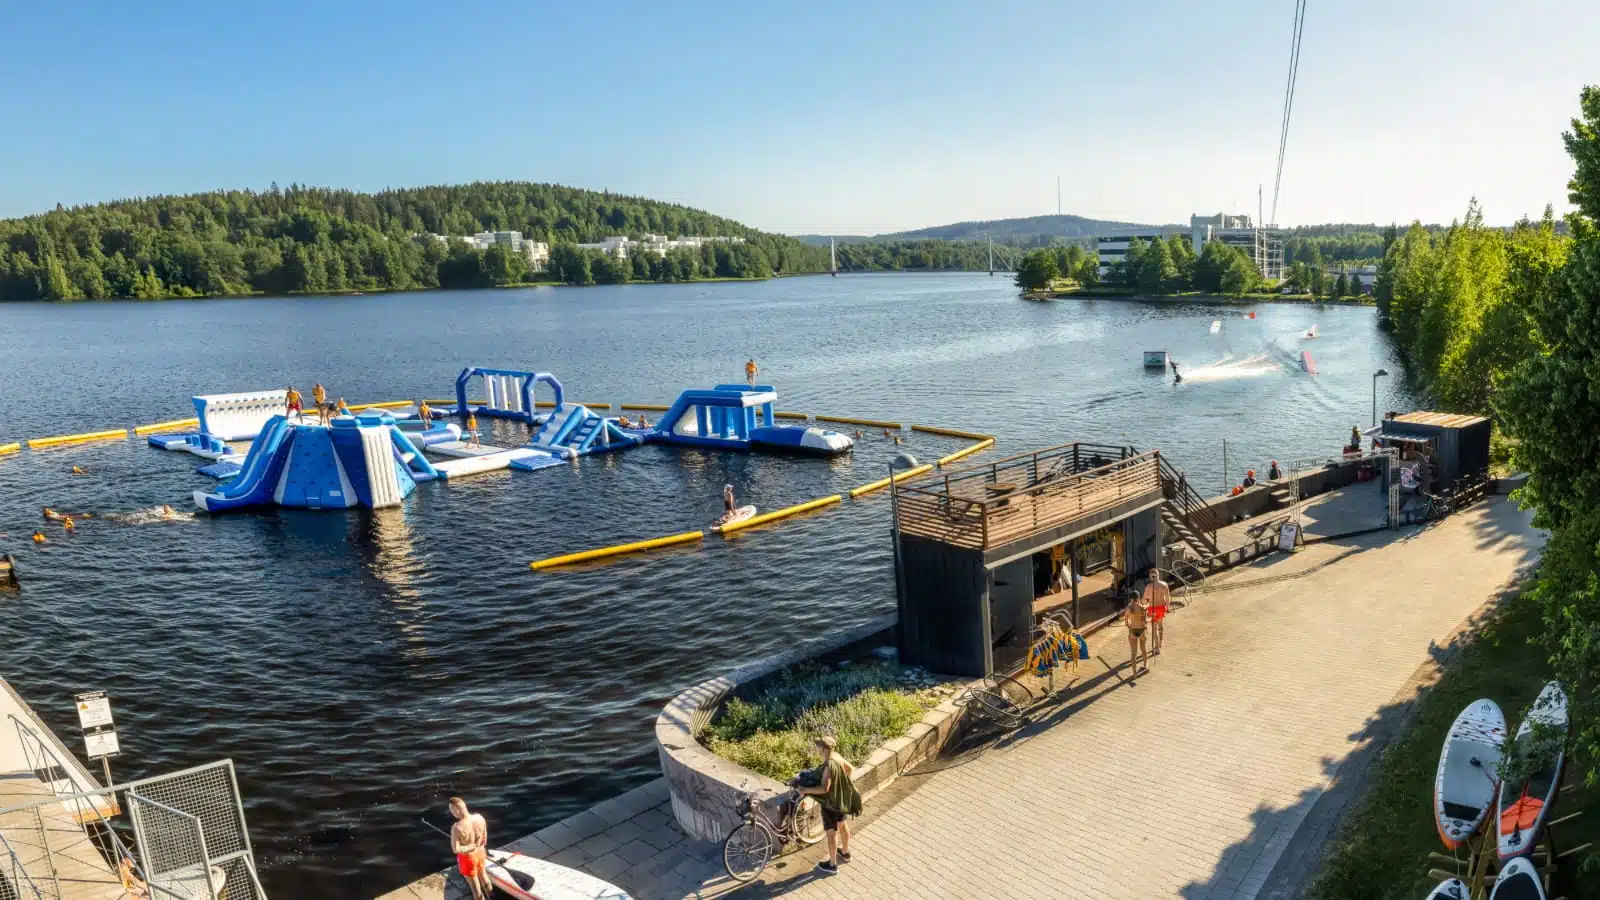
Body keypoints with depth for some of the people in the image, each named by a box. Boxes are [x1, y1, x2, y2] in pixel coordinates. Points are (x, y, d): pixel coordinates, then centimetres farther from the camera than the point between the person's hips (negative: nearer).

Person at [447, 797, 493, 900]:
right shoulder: (479, 818, -15)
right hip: (480, 854, 5)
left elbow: (455, 850, -29)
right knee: (484, 878, 29)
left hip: (468, 859, -5)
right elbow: (484, 839, -1)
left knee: (475, 887, 16)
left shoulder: (457, 827, -32)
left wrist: (472, 846, -17)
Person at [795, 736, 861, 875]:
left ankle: (832, 865, 23)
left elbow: (824, 788, -34)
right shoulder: (837, 756, -7)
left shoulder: (829, 765, -33)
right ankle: (845, 853, 48)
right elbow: (850, 769, 9)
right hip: (842, 799, 9)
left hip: (831, 802, -9)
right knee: (842, 825, 27)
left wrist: (805, 790, -26)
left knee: (831, 833, 8)